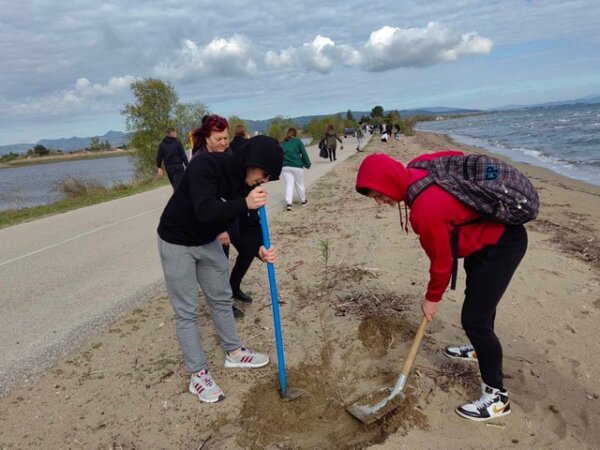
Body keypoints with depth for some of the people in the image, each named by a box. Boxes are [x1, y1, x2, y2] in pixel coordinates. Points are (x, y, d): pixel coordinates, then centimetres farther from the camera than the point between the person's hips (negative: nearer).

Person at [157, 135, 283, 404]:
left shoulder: (247, 182, -9)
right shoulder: (206, 165, -29)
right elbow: (204, 211, -40)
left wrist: (259, 250, -23)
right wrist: (245, 204, -47)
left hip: (208, 242, 7)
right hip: (177, 243, -7)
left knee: (222, 299, 16)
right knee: (186, 311, 1)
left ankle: (233, 352, 35)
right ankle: (198, 374, 14)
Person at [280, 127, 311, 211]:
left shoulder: (282, 143, 10)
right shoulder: (298, 141, 1)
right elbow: (304, 153, 2)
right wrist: (307, 164, 12)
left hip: (285, 167, 2)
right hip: (297, 166, -2)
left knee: (289, 185, 4)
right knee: (300, 185, 12)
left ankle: (288, 203, -11)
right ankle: (303, 201, 28)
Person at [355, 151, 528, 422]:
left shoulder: (425, 210, -34)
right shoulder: (418, 169, -11)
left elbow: (441, 261, -21)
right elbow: (456, 156, 8)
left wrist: (433, 298, -3)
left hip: (502, 244, -10)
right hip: (488, 231, 10)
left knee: (474, 318, -8)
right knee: (477, 295, 27)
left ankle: (496, 397, 8)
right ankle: (480, 348, 51)